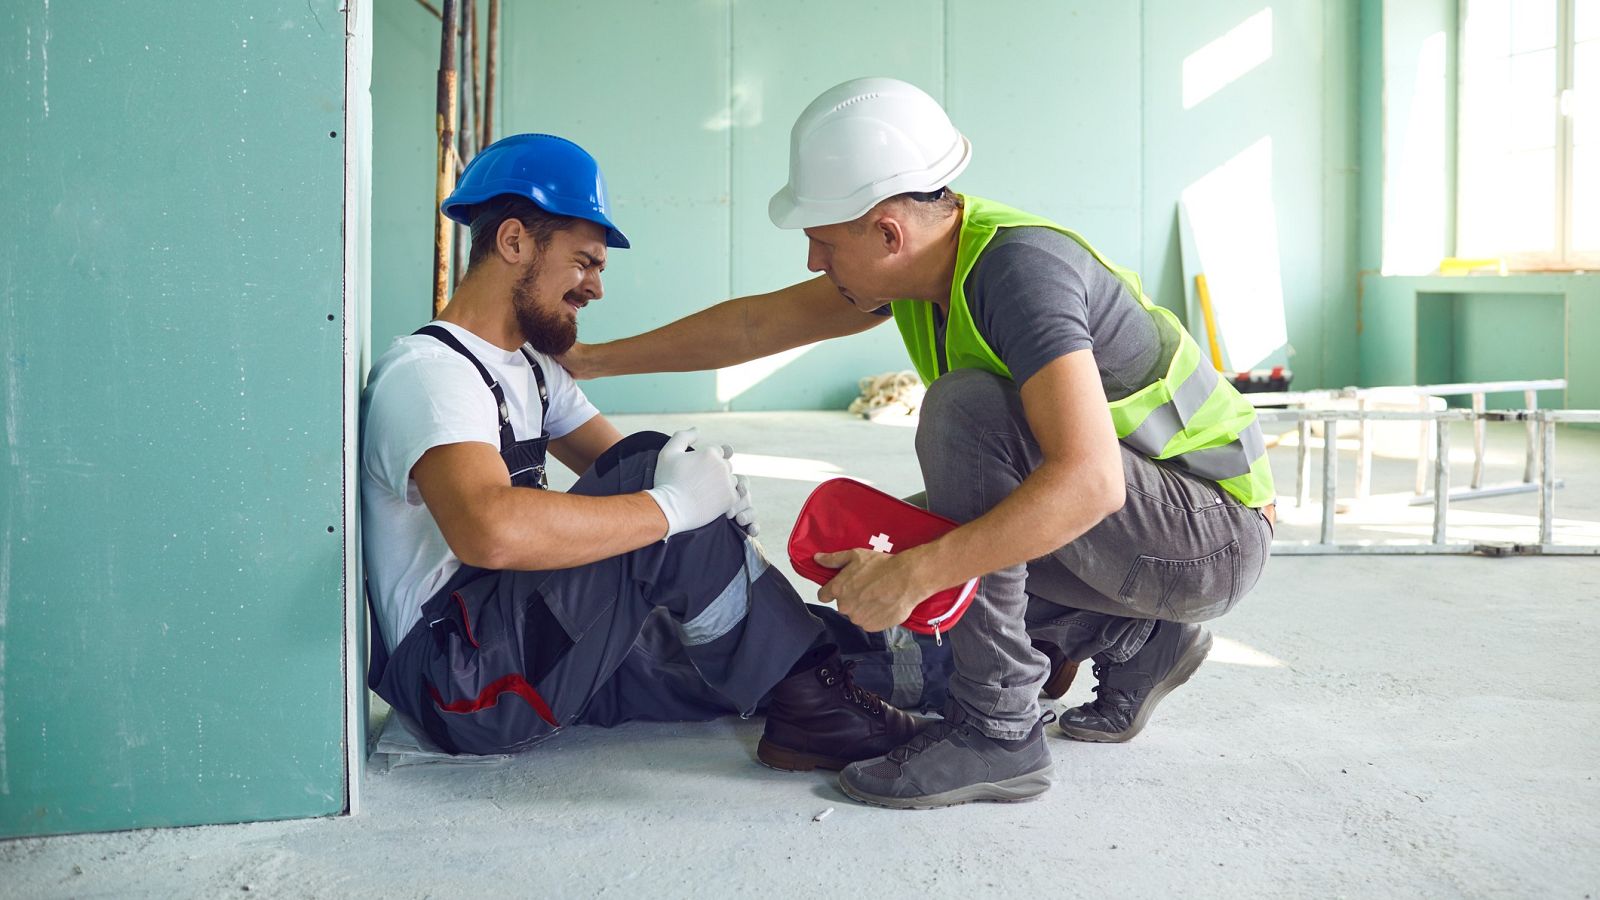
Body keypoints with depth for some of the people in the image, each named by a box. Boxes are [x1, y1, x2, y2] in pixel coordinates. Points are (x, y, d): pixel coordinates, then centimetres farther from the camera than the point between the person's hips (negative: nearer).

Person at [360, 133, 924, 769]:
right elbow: (488, 530, -36)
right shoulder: (427, 372, -16)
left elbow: (618, 468, 10)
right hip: (453, 678, -10)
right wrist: (671, 504, -30)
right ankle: (811, 704, -14)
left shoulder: (530, 369, 18)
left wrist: (708, 481, -13)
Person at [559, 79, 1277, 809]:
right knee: (872, 551, 8)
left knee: (964, 407, -28)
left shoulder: (1021, 269, -28)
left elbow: (1089, 480, -39)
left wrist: (912, 574, -38)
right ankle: (1136, 640, 10)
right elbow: (756, 325, 6)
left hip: (1214, 535, -9)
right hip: (1116, 515, 9)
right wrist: (588, 360, 10)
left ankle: (998, 729, -20)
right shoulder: (928, 251, -2)